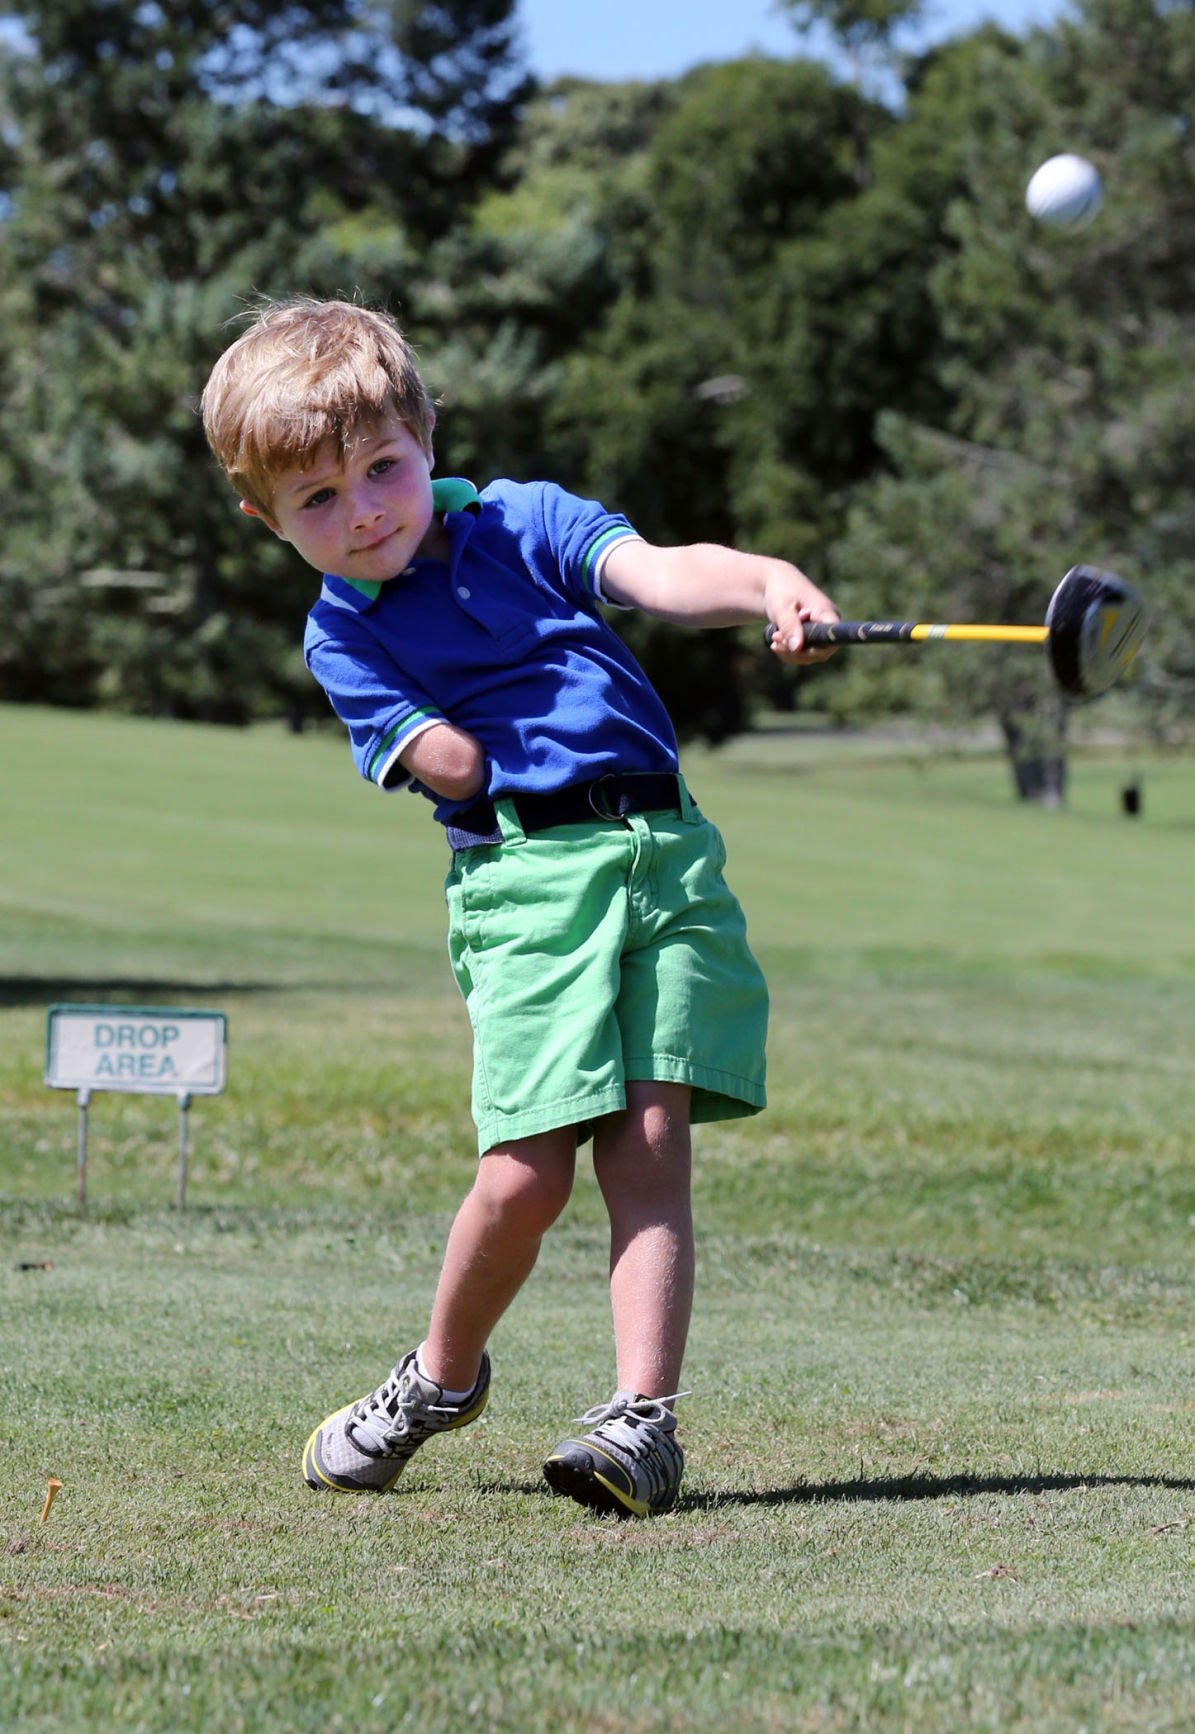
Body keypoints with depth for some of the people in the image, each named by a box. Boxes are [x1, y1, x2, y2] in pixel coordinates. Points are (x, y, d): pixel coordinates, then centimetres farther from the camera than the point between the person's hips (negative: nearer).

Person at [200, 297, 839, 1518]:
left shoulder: (524, 522, 12)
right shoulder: (342, 637, 10)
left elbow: (660, 574, -7)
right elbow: (456, 763, -3)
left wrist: (766, 584, -25)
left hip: (664, 852, 1)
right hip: (522, 879, -1)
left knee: (649, 1141, -10)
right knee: (524, 1173, -10)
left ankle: (642, 1417, -12)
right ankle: (442, 1376, 17)